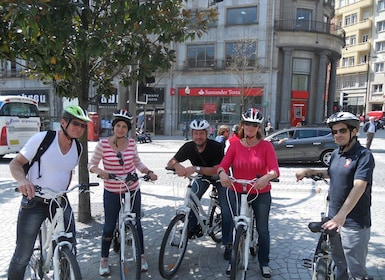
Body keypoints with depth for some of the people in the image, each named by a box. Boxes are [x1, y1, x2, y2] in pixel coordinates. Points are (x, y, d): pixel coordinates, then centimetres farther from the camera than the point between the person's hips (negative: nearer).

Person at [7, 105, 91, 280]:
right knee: (22, 255, 2)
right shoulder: (42, 139, -13)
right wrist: (22, 180, -29)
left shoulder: (78, 148, 2)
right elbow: (15, 163, -10)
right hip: (34, 201, -4)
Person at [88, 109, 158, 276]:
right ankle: (104, 260, 29)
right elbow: (91, 164, -4)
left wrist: (149, 172, -7)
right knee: (109, 226, 8)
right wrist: (99, 171, -25)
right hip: (112, 193, -2)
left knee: (136, 223, 12)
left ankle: (142, 256, 30)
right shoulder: (103, 144, -10)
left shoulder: (132, 143, -3)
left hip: (132, 190, 2)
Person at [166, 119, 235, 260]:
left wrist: (196, 168, -49)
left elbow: (217, 170, -38)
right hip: (202, 176, 4)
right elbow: (170, 163, -19)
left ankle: (228, 244, 4)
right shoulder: (188, 147, -20)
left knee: (226, 211, -10)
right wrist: (177, 165, -43)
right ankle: (192, 229, 14)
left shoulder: (216, 147, -32)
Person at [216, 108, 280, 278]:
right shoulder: (235, 145, -2)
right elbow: (222, 165, -12)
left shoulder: (266, 146, -6)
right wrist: (222, 173, -36)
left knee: (262, 229, 10)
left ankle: (264, 262, 31)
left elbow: (275, 170, -16)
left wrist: (267, 177, -38)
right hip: (238, 193, 1)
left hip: (261, 194, -1)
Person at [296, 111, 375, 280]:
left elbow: (359, 187, -29)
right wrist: (309, 171, 12)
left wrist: (341, 216, -38)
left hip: (354, 223, -7)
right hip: (335, 218, 7)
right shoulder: (336, 153, 7)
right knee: (340, 264, 24)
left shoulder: (363, 155, -16)